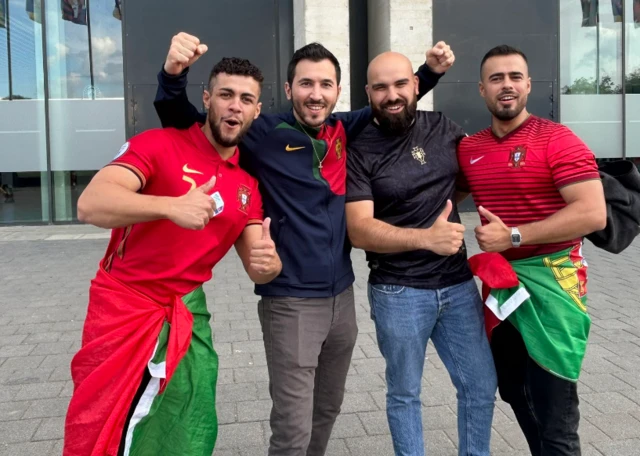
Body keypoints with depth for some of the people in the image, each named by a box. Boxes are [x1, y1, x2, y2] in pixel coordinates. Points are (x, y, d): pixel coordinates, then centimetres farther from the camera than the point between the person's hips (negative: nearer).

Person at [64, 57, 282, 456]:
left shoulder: (248, 184, 5)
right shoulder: (160, 145, -11)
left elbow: (258, 269, 3)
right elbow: (91, 204, -26)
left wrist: (269, 263, -21)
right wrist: (171, 206, -41)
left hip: (189, 316, 5)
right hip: (124, 309, -4)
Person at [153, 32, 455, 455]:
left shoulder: (344, 130, 4)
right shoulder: (265, 134, -10)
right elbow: (184, 123, -10)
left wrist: (431, 71, 8)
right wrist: (174, 74, -28)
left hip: (342, 297, 6)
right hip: (291, 302, -5)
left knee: (327, 410, 23)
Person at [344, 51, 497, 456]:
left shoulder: (443, 129, 3)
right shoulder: (360, 151, -9)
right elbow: (360, 230, -18)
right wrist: (426, 237, -29)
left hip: (459, 285, 4)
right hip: (398, 293, -3)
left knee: (481, 387, 13)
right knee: (405, 393, 13)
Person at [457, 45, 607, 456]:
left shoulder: (557, 140, -12)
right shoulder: (468, 149, 6)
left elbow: (594, 214, -21)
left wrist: (514, 235, -23)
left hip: (549, 281, -6)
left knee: (554, 412, 2)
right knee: (515, 393, 22)